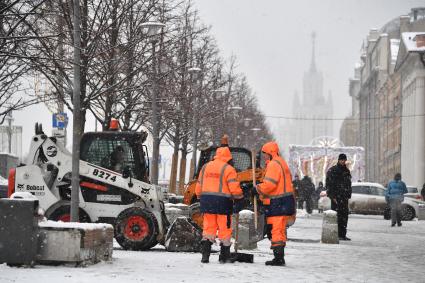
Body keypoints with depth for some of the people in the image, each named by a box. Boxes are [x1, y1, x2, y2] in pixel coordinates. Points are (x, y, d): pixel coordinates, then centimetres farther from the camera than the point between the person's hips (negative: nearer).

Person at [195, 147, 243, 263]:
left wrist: (201, 198, 26)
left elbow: (199, 186, 16)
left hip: (207, 201, 5)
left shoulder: (205, 167, 12)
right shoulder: (228, 169, -5)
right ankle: (224, 256, 8)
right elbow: (234, 187, -12)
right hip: (222, 202, -5)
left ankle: (205, 254, -1)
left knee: (208, 228, 7)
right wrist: (239, 199, 0)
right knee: (225, 229, 4)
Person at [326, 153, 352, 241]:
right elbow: (329, 184, -7)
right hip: (336, 197, -6)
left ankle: (342, 235, 9)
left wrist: (348, 196, 12)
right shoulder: (332, 170, -3)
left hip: (344, 198, 6)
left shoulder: (347, 171, 16)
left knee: (344, 216, 5)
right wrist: (332, 196, -14)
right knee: (336, 216, -8)